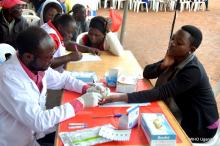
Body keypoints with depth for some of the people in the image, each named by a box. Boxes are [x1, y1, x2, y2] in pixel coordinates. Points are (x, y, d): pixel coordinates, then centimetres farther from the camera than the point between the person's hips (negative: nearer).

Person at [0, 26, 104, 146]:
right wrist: (81, 102, -25)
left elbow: (61, 78, 11)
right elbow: (39, 121, -32)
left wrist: (86, 89, -7)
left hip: (37, 130, 6)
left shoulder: (37, 65, -8)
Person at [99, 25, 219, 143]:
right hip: (185, 114, 6)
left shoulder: (193, 71, -29)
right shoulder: (176, 58, -5)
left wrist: (123, 97, -41)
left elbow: (161, 93, -34)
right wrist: (163, 65, -25)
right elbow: (147, 73, -4)